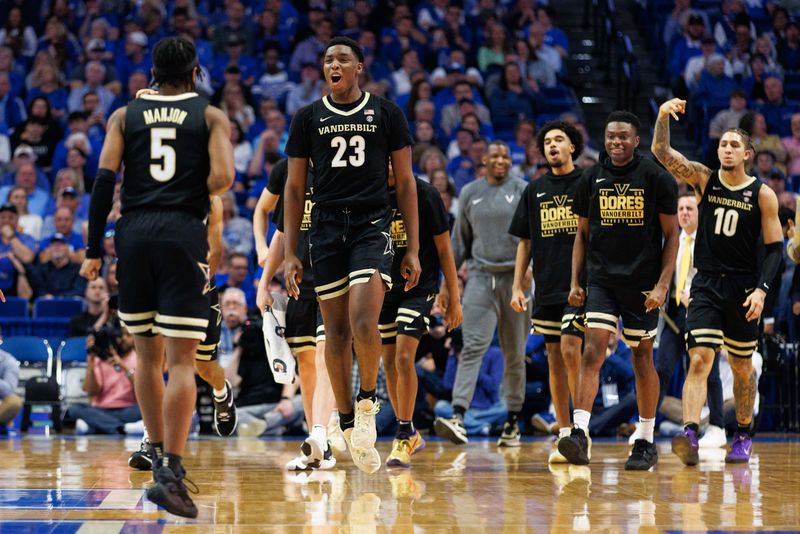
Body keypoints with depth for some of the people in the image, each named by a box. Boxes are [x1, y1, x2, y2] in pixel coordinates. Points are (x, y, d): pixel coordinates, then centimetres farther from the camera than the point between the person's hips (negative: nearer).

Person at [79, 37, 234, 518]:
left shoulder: (125, 116, 12)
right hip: (184, 232, -3)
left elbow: (104, 180, 1)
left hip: (134, 232, 3)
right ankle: (170, 472, -18)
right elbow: (223, 178, -8)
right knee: (181, 360, -6)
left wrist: (94, 249, 3)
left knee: (148, 355, 17)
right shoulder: (211, 117, 7)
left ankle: (161, 455, 26)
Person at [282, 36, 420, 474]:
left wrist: (413, 248, 2)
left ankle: (367, 402, 2)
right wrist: (289, 254, 4)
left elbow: (405, 182, 7)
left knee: (363, 322, -20)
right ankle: (348, 426, 12)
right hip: (326, 228, 2)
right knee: (336, 331, 3)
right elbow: (294, 188, 10)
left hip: (373, 225, -2)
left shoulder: (386, 113, 5)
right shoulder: (308, 118, 8)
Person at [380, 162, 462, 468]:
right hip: (384, 287, 4)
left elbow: (443, 248, -4)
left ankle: (405, 437, -10)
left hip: (419, 287, -4)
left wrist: (453, 298, -3)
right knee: (389, 363, 7)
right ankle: (410, 435, 22)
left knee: (404, 357, -17)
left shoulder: (425, 194, -10)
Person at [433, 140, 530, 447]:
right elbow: (460, 240, 18)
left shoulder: (522, 190, 3)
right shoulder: (470, 193, 11)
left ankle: (513, 421, 18)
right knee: (473, 346, -14)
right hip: (480, 275, 1)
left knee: (515, 353, 7)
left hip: (515, 277, -1)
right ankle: (458, 417, -25)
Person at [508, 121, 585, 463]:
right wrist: (517, 286, 9)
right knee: (555, 358, 5)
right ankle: (564, 437, 10)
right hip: (547, 288, 5)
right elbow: (525, 242, 16)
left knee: (570, 349, -16)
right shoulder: (535, 190, 13)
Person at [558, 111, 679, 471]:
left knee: (642, 358, 6)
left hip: (642, 284, -2)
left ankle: (647, 442, 16)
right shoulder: (592, 178, 6)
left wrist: (662, 285, -11)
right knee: (592, 351, -13)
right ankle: (579, 434, -22)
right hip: (601, 280, 2)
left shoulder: (656, 178, -4)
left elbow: (671, 235, -2)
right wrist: (575, 282, 5)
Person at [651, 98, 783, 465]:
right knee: (699, 360, -15)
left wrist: (761, 289, -15)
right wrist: (663, 117, -26)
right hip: (706, 284, 0)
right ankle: (690, 434, -29)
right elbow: (661, 152, -9)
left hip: (743, 288, 0)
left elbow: (775, 248, -2)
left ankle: (743, 435, 28)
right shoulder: (703, 180, 2)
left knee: (742, 367, 11)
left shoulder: (762, 195, -2)